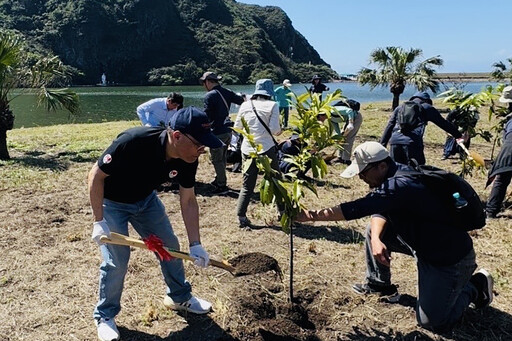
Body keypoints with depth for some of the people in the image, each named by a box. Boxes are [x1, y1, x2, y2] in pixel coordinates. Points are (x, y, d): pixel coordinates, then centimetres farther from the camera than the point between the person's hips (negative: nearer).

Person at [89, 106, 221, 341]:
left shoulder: (187, 159, -21)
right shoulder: (133, 142, -39)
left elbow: (188, 202, -9)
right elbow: (96, 175, -27)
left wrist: (195, 244, -12)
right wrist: (99, 222, -28)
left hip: (145, 199, 6)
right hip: (112, 203, -5)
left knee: (170, 246, 10)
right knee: (116, 260, -8)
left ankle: (179, 297, 33)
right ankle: (105, 316, 17)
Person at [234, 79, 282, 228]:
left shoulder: (245, 105, 3)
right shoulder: (272, 105, -6)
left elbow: (237, 127, 9)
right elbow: (275, 130, -12)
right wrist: (280, 131, 10)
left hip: (247, 150, 3)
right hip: (267, 149, -2)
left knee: (247, 185, 11)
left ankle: (241, 217, 8)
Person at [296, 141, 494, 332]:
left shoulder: (401, 185, -32)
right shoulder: (392, 176, -2)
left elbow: (357, 209, -38)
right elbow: (379, 211, 1)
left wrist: (310, 216, -35)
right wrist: (376, 239, -20)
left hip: (451, 258, -9)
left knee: (431, 322, -3)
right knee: (375, 230, 4)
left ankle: (473, 287, 18)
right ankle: (379, 283, 22)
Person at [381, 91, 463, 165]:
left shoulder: (400, 107, 25)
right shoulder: (426, 107, 15)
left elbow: (389, 127, 18)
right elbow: (443, 123, 16)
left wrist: (382, 145, 16)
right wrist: (458, 135, 24)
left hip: (395, 142, 4)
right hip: (412, 142, -4)